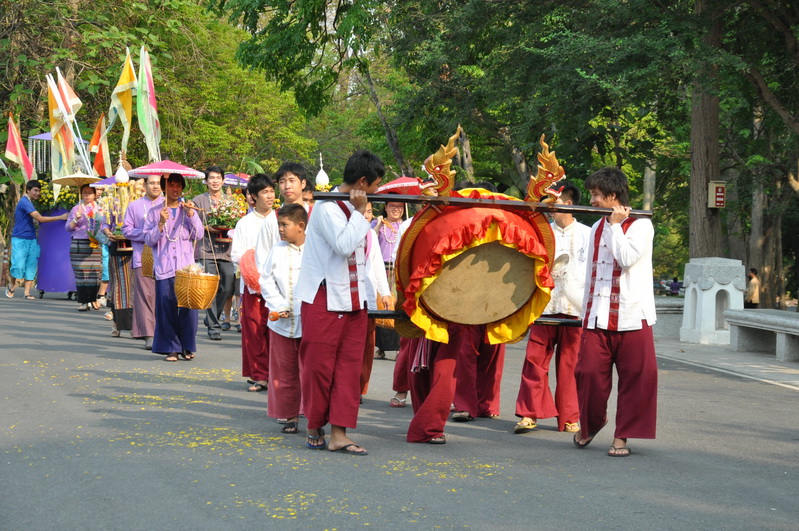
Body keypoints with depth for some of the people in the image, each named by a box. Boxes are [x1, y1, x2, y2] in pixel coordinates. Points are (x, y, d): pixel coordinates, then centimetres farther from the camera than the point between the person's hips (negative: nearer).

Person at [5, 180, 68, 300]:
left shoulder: (29, 203, 15)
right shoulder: (25, 202, -14)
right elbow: (40, 218, -19)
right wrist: (60, 217, -16)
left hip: (31, 239, 9)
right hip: (20, 239, -9)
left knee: (31, 266, 1)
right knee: (18, 265, -10)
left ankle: (27, 293, 1)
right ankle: (12, 285, 16)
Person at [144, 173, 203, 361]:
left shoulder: (188, 210, 15)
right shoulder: (154, 212, 10)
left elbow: (198, 235, 3)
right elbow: (149, 240, 2)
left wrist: (191, 214, -7)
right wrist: (161, 223, -11)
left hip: (186, 266, 1)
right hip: (164, 267, -1)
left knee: (188, 306, -5)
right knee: (167, 307, -5)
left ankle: (187, 347, 6)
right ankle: (171, 348, 4)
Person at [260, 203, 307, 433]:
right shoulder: (277, 250, 6)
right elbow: (266, 280, 6)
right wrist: (279, 306, -6)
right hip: (282, 322, 3)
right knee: (284, 370, 7)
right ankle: (290, 415, 17)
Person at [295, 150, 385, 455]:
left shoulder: (354, 209, 14)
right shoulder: (327, 208, -13)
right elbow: (344, 245, -28)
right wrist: (359, 211, -17)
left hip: (353, 301, 8)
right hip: (324, 301, -8)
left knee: (349, 367, 2)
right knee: (320, 366, -1)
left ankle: (339, 434, 2)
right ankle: (315, 427, 14)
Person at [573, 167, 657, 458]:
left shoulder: (641, 225, -3)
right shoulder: (597, 228, 18)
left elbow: (626, 258, -20)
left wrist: (615, 224, -10)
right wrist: (586, 311, 19)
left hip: (631, 317, -5)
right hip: (597, 317, 5)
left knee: (636, 376, -4)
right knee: (589, 372, -2)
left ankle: (622, 436, 5)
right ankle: (591, 422, 22)